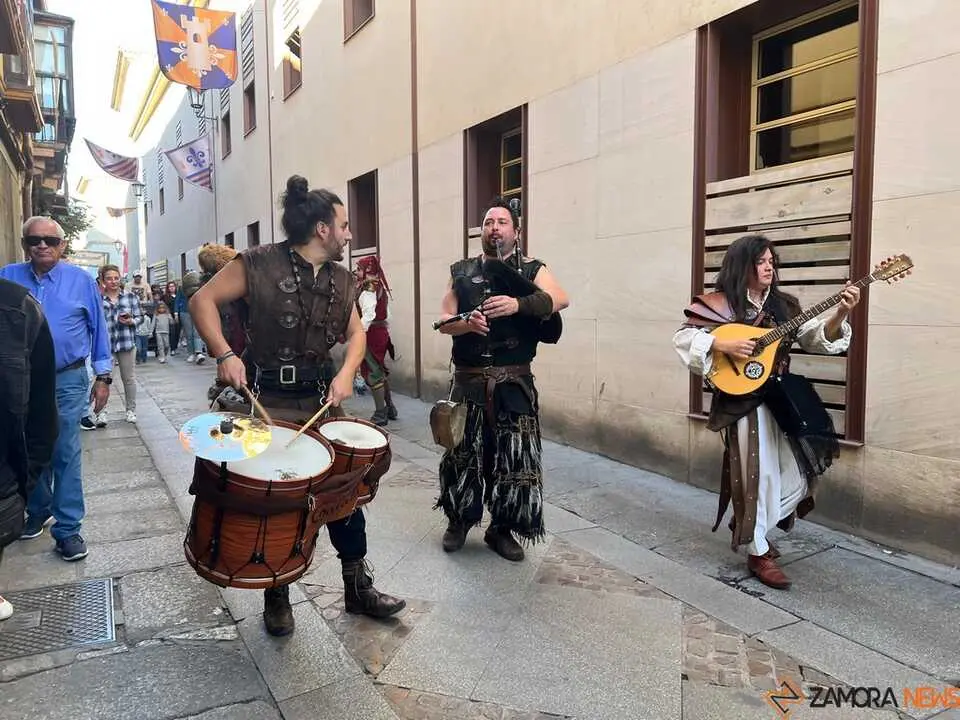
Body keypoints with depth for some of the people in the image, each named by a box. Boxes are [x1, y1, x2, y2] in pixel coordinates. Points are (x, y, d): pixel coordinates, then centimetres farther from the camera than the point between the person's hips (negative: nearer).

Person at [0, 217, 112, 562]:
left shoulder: (81, 280, -2)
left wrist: (103, 377, 1)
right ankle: (37, 511, 36)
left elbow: (99, 329, 2)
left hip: (67, 381, -2)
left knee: (66, 455, -2)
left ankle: (67, 529, 5)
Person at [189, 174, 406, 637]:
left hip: (322, 399, 5)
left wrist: (347, 373, -6)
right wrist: (224, 354, -22)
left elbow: (355, 332, 12)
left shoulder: (341, 280, 6)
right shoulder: (259, 265, -11)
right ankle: (276, 598, 26)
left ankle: (358, 588, 25)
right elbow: (203, 300, -9)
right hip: (268, 403, -5)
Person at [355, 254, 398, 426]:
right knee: (381, 370, 18)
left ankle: (380, 415, 2)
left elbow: (368, 316, -25)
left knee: (373, 373, -3)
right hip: (382, 332, 9)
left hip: (370, 333, -9)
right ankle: (390, 408, 27)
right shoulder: (381, 287, 11)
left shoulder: (368, 288, -15)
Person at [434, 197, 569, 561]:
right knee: (464, 454, 8)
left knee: (512, 457, 2)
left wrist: (518, 304, -30)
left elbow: (560, 300, -13)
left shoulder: (532, 269, 6)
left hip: (514, 383, -1)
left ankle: (501, 529, 19)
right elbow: (444, 320, 6)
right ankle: (459, 520, 28)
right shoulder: (462, 271, 12)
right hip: (468, 380, 1)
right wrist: (466, 323, -17)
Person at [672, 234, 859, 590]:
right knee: (758, 474, -2)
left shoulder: (784, 305, 8)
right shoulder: (719, 304, -7)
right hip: (743, 401, -6)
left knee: (799, 472, 10)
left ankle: (749, 526, 32)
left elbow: (817, 337, 2)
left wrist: (841, 314, -15)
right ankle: (758, 552, 15)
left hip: (782, 397, 6)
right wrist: (723, 345, -24)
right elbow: (682, 337, -13)